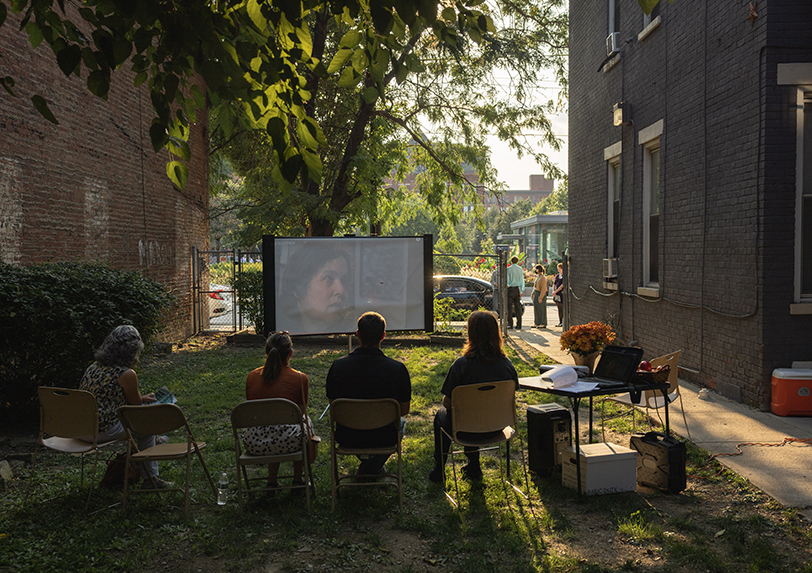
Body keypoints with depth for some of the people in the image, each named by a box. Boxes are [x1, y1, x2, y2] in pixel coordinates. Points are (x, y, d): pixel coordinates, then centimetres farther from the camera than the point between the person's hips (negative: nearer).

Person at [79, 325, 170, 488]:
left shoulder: (94, 366, 9)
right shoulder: (127, 374, -15)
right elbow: (136, 404, 0)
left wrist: (142, 398, 27)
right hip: (102, 431, -8)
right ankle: (150, 478, 21)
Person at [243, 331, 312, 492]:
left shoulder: (252, 376, 5)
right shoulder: (300, 378, -5)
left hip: (253, 444, 3)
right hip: (287, 443, -3)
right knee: (306, 421, 31)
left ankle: (272, 481, 39)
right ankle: (298, 480, 39)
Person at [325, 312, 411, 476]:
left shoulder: (337, 366, -17)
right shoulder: (398, 369, -21)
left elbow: (332, 403, -1)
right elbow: (404, 410, -8)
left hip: (347, 438, 2)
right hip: (383, 438, -2)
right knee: (400, 422, 34)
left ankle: (366, 462, 33)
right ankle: (372, 467, 21)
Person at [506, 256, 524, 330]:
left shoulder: (508, 269, -6)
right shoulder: (520, 269, 6)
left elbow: (506, 280, -7)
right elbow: (522, 280, 8)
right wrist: (521, 291, 13)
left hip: (510, 288, -4)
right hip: (517, 289, 4)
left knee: (509, 307, 0)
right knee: (518, 307, 5)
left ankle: (510, 324, -3)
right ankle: (519, 325, 4)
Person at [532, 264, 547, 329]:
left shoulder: (543, 277, -14)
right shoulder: (537, 277, 15)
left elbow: (543, 289, -18)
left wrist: (540, 297, -21)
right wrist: (533, 294, 16)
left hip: (541, 294, -9)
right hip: (536, 294, 9)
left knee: (542, 309, -4)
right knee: (536, 309, 10)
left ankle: (543, 324, 1)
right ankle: (537, 323, 16)